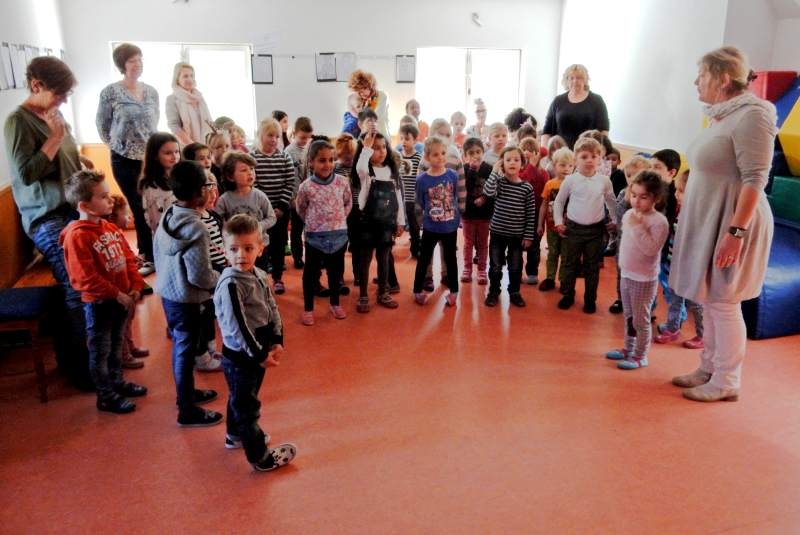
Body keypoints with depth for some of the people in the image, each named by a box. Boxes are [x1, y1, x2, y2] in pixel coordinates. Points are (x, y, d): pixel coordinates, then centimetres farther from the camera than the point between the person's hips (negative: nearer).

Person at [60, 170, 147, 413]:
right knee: (100, 351, 8)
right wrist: (117, 295, -20)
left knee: (116, 345, 23)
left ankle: (117, 382, 40)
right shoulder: (76, 236, -21)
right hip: (98, 303, -8)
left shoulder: (111, 228, 5)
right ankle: (106, 397, 20)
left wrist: (136, 286, -4)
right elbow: (85, 278, -23)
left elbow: (128, 258, 8)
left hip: (122, 297, 8)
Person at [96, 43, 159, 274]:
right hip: (125, 159, -3)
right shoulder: (110, 92, -7)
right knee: (139, 208, 0)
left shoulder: (151, 92, 6)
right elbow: (101, 124, 3)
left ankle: (148, 254, 16)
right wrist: (116, 145, 6)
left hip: (150, 157, 4)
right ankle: (148, 257, 9)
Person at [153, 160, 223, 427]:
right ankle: (188, 411, 19)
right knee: (186, 351, 4)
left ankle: (186, 392, 42)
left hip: (167, 291, 9)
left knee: (180, 345, 23)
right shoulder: (195, 228, -26)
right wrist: (221, 279, -6)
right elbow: (200, 276, -24)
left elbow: (158, 252, 12)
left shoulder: (167, 216, 0)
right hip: (185, 298, -8)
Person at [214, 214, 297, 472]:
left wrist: (277, 341, -2)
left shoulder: (259, 275, 1)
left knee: (241, 398, 27)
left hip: (258, 350, 8)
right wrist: (259, 355, -20)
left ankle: (236, 435, 48)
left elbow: (272, 309, 7)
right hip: (239, 355, -8)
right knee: (246, 405, 5)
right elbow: (236, 327, -25)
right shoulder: (230, 284, -24)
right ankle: (260, 456, 17)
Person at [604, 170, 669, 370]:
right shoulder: (629, 214, 4)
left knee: (640, 319, 2)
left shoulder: (659, 221, -19)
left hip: (644, 279, -8)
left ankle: (640, 356, 15)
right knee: (628, 316, 19)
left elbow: (651, 249, -29)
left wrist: (638, 226, -30)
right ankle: (628, 349, 33)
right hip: (626, 274, 8)